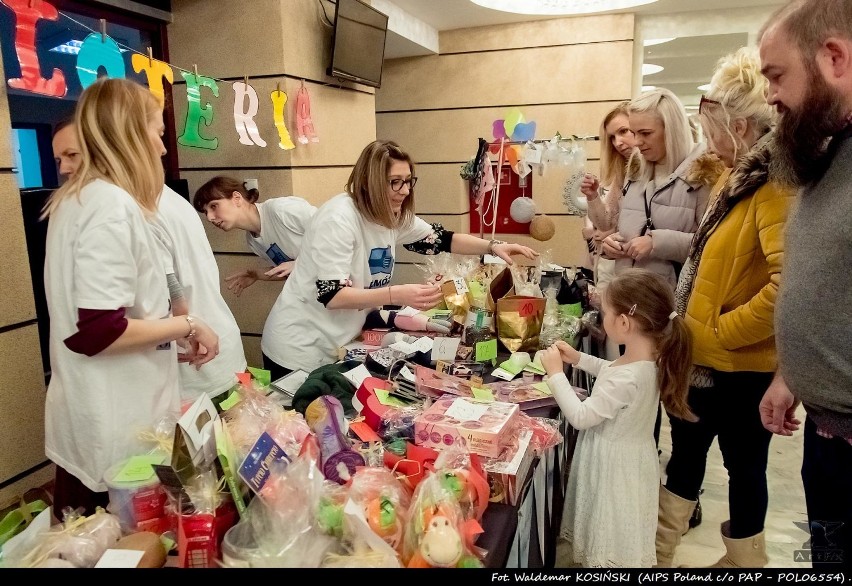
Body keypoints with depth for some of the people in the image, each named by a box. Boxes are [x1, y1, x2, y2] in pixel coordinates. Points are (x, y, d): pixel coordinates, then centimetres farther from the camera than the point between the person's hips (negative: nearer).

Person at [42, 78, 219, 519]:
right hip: (117, 430, -9)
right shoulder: (112, 205, -19)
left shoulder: (77, 200, 10)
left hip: (91, 422, 9)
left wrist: (172, 335, 20)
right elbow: (98, 332, -26)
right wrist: (186, 326, -14)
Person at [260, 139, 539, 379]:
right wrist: (398, 295, -38)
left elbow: (441, 239, 9)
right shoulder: (339, 218, -25)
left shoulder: (395, 216, -2)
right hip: (301, 351, -7)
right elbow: (331, 296, -29)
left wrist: (493, 246, -4)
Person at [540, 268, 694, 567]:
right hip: (625, 456, 9)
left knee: (612, 546, 13)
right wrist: (578, 358, 7)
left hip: (615, 464, -9)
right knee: (616, 537, 28)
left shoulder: (628, 377, -36)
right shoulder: (651, 357, -7)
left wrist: (556, 373, -20)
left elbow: (580, 417, -26)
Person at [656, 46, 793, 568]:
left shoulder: (776, 187, -20)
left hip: (739, 365, -9)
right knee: (685, 456, 19)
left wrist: (721, 330, -21)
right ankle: (658, 555, 37)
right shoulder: (740, 178, 11)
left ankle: (744, 561, 34)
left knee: (744, 468, 11)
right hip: (703, 356, 9)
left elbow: (789, 284, -32)